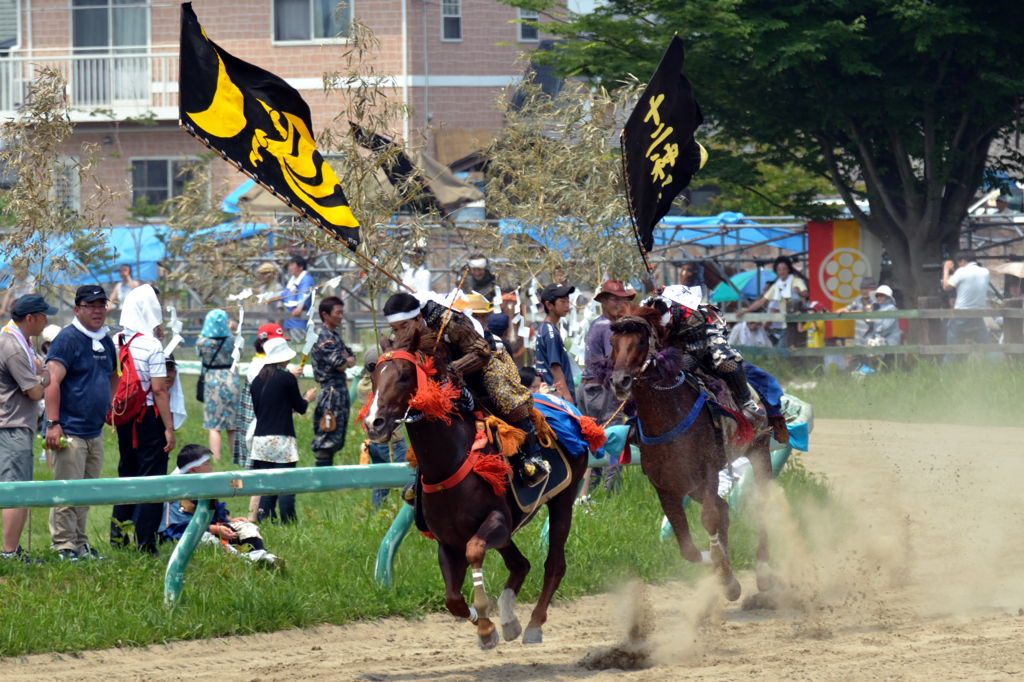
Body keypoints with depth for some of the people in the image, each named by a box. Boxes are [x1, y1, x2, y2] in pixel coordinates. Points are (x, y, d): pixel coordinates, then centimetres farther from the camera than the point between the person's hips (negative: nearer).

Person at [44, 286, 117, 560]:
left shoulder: (105, 342, 15)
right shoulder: (68, 339, -11)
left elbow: (112, 377, 32)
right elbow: (52, 381, -17)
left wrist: (109, 405, 18)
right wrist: (53, 424, -22)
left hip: (95, 432, 8)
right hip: (70, 431, -8)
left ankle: (80, 545, 19)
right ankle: (63, 546, -4)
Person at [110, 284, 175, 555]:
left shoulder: (115, 342, 3)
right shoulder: (151, 345, -15)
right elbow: (159, 390, -17)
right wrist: (169, 428, -13)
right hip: (149, 418, -6)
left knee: (126, 474, 19)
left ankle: (117, 534, 24)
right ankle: (145, 543, -1)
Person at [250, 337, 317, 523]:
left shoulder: (257, 381, 8)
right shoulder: (287, 378, -8)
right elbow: (300, 408, -2)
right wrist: (307, 398, 21)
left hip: (260, 438, 5)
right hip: (281, 439, -5)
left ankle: (263, 520, 2)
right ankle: (288, 523, -3)